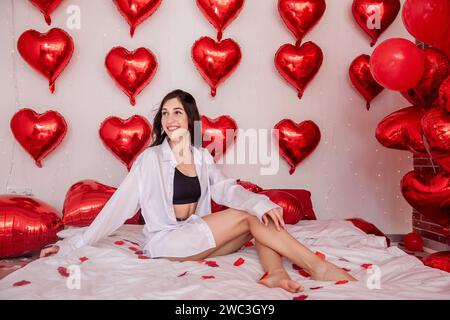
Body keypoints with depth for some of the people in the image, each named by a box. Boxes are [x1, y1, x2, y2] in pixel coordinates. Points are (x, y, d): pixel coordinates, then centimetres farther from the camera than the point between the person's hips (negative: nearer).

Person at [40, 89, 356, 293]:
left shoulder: (203, 157, 8)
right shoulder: (151, 158, -5)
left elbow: (227, 189, -7)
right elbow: (120, 205, -5)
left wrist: (260, 202, -27)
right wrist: (75, 243, -8)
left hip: (199, 237, 5)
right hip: (166, 242, -5)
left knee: (261, 215, -12)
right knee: (247, 217, -19)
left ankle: (275, 272, -33)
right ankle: (318, 268, -19)